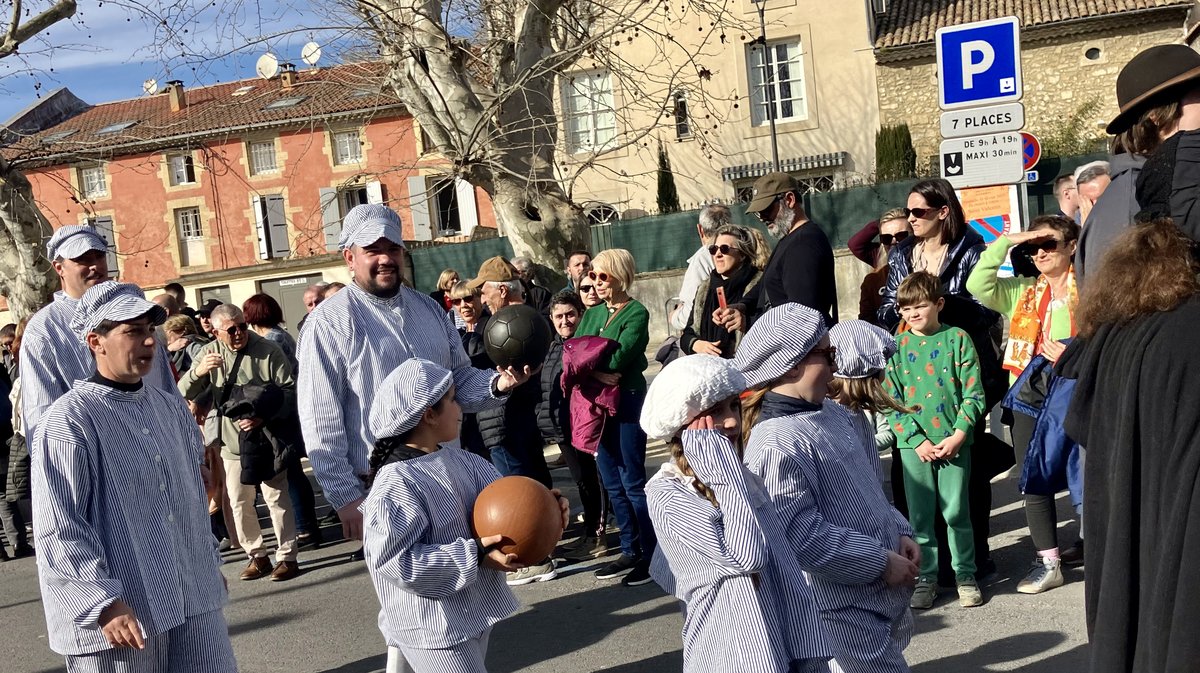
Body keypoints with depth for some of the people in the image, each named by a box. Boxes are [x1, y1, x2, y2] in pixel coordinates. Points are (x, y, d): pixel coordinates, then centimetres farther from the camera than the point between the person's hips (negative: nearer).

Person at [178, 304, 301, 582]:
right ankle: (257, 555, 23)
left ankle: (287, 557, 11)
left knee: (277, 499, 1)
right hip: (232, 442, 4)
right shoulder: (209, 353, 3)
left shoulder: (268, 351, -9)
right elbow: (184, 393, 0)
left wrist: (263, 418, -23)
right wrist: (198, 372, -22)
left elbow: (289, 391, -9)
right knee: (239, 502, 9)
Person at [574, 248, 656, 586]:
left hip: (627, 402, -7)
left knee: (632, 482, -5)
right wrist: (597, 372, -14)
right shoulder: (593, 314, 13)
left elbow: (616, 360, -18)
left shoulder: (636, 313, -8)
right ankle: (631, 551, 21)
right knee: (612, 483, 11)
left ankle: (653, 555, 4)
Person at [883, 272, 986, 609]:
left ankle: (965, 575, 19)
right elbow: (891, 401, 1)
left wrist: (958, 436, -11)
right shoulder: (896, 346, 3)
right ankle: (925, 578, 19)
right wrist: (917, 441, -8)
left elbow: (973, 395, -1)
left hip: (954, 442, -1)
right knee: (920, 514, 7)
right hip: (914, 444, 2)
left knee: (956, 512, 3)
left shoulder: (957, 339, 0)